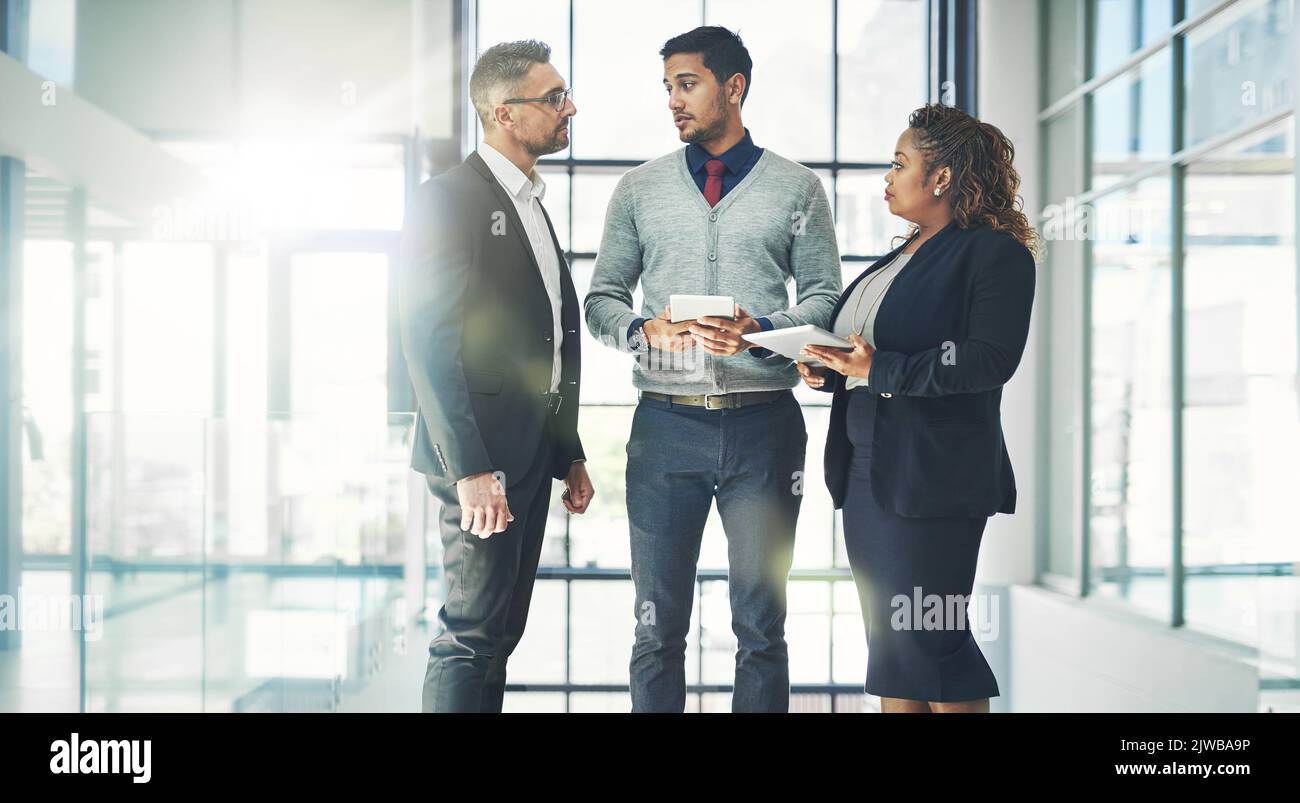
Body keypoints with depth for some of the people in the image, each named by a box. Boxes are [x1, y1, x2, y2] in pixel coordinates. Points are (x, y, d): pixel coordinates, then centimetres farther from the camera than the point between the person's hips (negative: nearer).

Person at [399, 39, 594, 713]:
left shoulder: (532, 205, 19)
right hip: (483, 458, -9)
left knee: (500, 633, 13)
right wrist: (470, 469, -21)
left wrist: (570, 455, 18)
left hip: (534, 455, 9)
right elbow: (429, 343, -17)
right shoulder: (449, 198, -10)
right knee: (472, 637, -7)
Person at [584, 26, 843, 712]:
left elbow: (826, 296, 4)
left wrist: (763, 330, -15)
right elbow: (601, 298, 11)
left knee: (761, 627, 5)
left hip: (764, 423, -1)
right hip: (666, 421, 1)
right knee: (658, 628, 6)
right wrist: (645, 330, -11)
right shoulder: (639, 189, 11)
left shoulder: (796, 188, 7)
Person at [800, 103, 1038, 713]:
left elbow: (990, 360, -19)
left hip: (931, 477, -9)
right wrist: (829, 369, 6)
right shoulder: (901, 257, 21)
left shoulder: (995, 252, -7)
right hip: (865, 472, 9)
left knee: (927, 641, -7)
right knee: (887, 642, 11)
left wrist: (879, 371, -23)